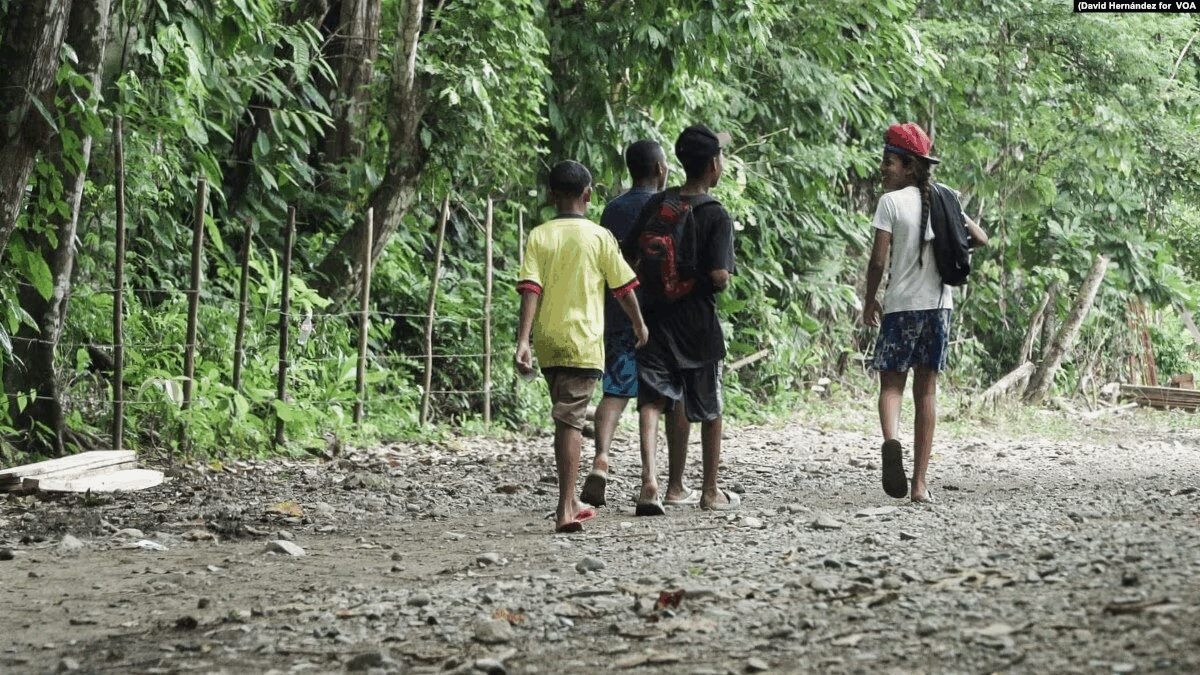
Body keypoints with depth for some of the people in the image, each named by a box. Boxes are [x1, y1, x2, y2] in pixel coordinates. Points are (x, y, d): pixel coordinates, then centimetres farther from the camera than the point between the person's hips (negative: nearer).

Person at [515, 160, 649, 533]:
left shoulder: (538, 236, 3)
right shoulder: (599, 236, -2)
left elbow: (531, 290, -7)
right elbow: (623, 286, 4)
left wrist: (523, 340, -11)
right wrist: (639, 324, 20)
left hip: (548, 343, 3)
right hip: (583, 341, -3)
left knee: (566, 418, 18)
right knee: (570, 421, -8)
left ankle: (570, 502, 27)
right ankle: (565, 509, -15)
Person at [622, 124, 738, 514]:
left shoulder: (656, 206, 1)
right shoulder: (716, 216, -12)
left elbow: (628, 259, 2)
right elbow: (718, 276, -20)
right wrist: (723, 280, 2)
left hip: (655, 318, 3)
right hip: (697, 324, -3)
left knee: (653, 400, -2)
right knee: (709, 409, 13)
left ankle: (649, 478, -25)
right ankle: (711, 491, 24)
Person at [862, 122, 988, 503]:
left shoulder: (891, 202, -7)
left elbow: (879, 260, -11)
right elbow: (980, 239, 12)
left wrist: (869, 302, 2)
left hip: (902, 305, -4)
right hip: (939, 304, 4)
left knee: (891, 383, 3)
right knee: (926, 390, 8)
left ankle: (891, 440, -30)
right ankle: (920, 484, 7)